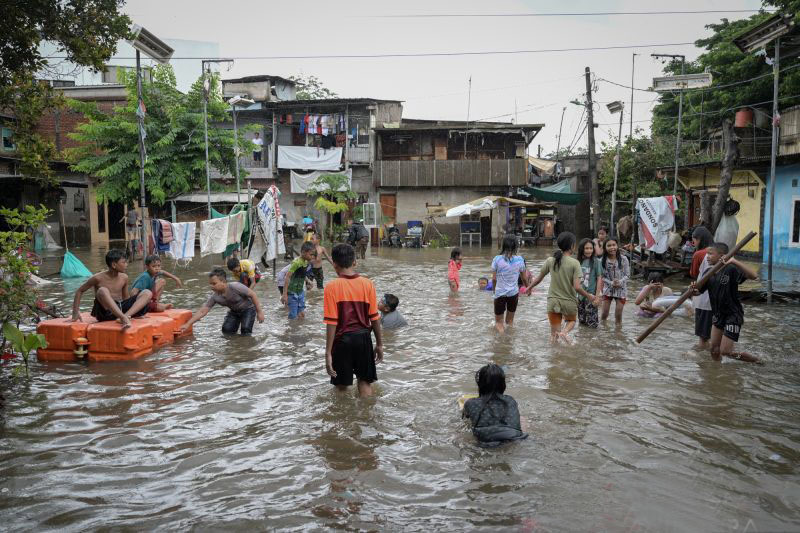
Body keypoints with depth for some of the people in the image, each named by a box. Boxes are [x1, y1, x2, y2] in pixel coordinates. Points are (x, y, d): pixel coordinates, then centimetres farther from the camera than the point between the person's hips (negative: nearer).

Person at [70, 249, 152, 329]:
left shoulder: (124, 277, 5)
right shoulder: (98, 278, -7)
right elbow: (79, 291, 3)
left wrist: (137, 312, 9)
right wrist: (75, 312, -3)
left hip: (120, 308, 4)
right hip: (105, 311, -4)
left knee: (147, 293, -12)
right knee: (103, 291, -34)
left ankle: (126, 315, -34)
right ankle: (123, 318, -50)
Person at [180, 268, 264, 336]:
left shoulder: (235, 287, -33)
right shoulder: (214, 296, -19)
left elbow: (252, 294, -25)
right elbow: (202, 311, -18)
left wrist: (259, 312, -21)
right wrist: (187, 324, -26)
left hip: (248, 308, -5)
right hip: (234, 311, 5)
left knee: (246, 331, -20)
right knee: (227, 330, -9)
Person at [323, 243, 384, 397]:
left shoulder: (332, 287, -11)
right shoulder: (367, 284, -2)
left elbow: (332, 322, -13)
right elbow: (374, 317, 1)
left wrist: (328, 352, -9)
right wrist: (379, 344, 11)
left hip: (343, 339, -2)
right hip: (363, 337, 2)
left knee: (342, 386, 13)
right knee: (365, 382, 14)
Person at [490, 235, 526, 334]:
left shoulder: (497, 259, -11)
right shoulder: (519, 259, -6)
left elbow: (494, 278, -6)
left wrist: (493, 289, 14)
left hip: (500, 293, -2)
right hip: (514, 293, 2)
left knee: (499, 323, 11)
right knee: (510, 321, 21)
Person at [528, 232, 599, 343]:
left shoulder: (550, 261, -4)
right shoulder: (574, 263, -13)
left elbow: (539, 279, 8)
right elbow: (577, 287, -18)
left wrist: (529, 287, 26)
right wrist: (589, 296, -2)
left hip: (553, 301, 2)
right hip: (569, 302, -2)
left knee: (554, 335, 14)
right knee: (571, 321, 27)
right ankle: (565, 332, -3)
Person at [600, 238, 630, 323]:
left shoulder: (623, 259, -8)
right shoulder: (603, 261, -7)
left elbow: (627, 274, -4)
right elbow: (602, 276, -3)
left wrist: (620, 282, -20)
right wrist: (611, 283, -17)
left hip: (621, 289, -1)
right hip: (608, 288, 1)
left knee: (618, 315, 3)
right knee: (604, 314, 2)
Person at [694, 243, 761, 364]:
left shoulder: (730, 269, -20)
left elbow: (753, 276, -34)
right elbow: (699, 291, 2)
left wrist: (734, 262, -43)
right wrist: (694, 289, -22)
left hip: (733, 315, -7)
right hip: (718, 314, 7)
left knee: (725, 351, -4)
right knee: (714, 349, 11)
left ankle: (756, 360, 19)